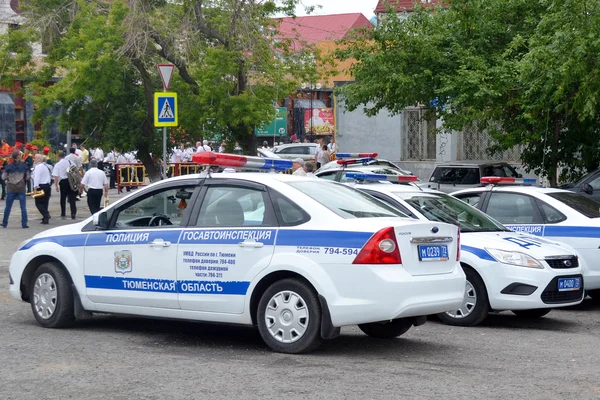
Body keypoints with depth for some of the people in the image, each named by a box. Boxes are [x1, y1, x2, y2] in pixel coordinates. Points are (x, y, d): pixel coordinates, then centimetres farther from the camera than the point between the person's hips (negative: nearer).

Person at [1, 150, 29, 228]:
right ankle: (24, 224, 0)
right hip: (21, 189, -1)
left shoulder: (9, 166, -4)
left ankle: (4, 223, 16)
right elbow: (28, 177, -1)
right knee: (23, 207, 4)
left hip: (11, 189, 1)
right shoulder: (24, 166, -5)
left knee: (8, 206, 11)